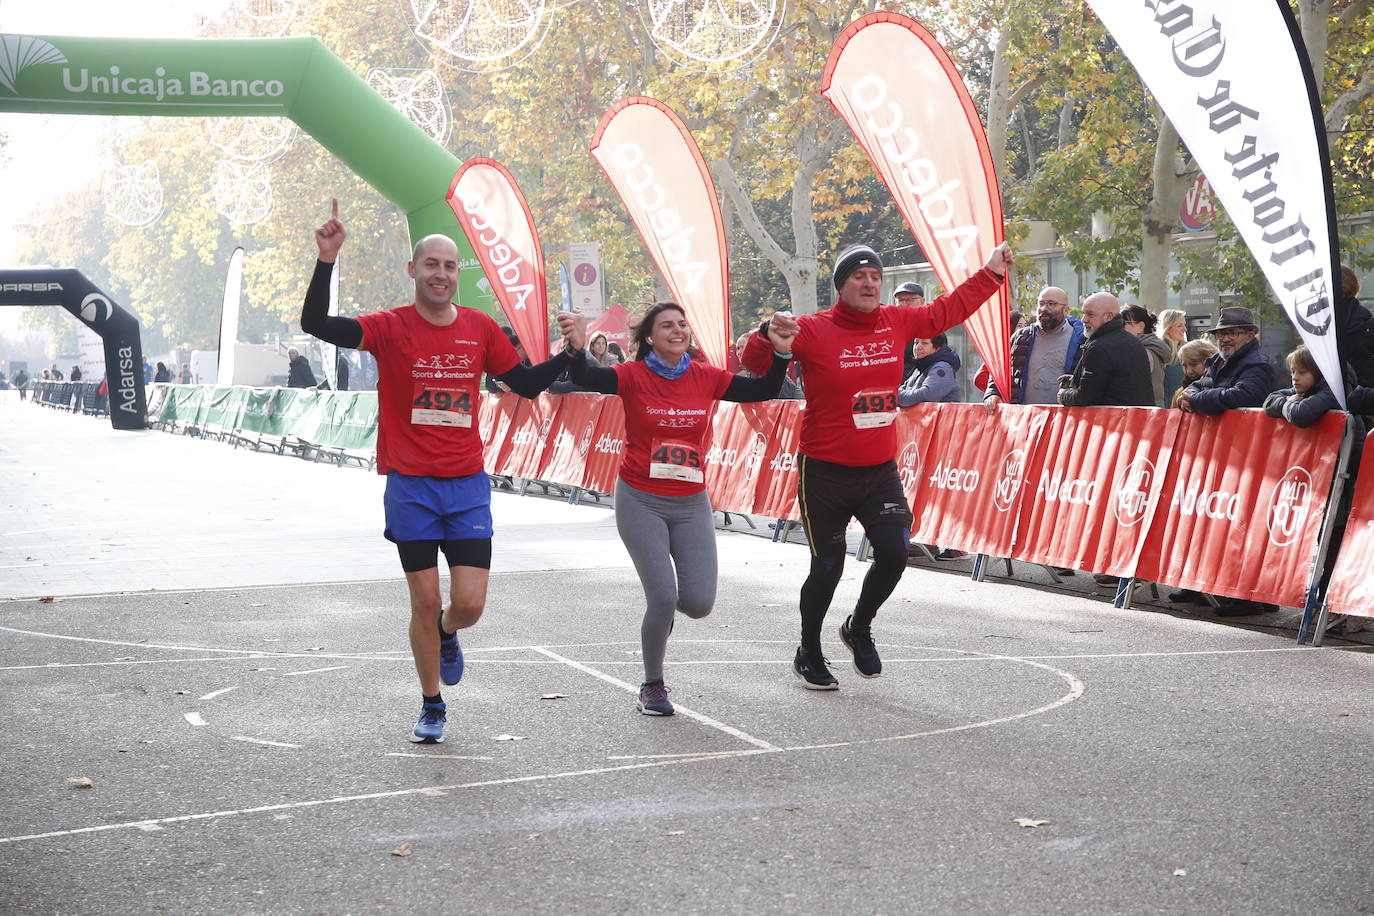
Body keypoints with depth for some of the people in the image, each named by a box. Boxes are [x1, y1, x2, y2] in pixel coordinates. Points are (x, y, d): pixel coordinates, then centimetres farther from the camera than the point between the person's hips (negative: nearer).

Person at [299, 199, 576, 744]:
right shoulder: (391, 328, -5)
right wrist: (327, 260, -26)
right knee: (424, 602, 3)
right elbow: (315, 323, -17)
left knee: (470, 604, -5)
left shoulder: (480, 329, 5)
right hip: (410, 488, -2)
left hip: (467, 487, 2)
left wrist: (568, 355, 0)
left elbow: (526, 384, 14)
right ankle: (431, 708, 22)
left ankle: (446, 634, 34)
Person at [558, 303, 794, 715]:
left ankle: (661, 607, 34)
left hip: (691, 503, 3)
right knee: (663, 598, -11)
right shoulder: (634, 376, -7)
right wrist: (577, 349, -43)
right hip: (640, 501, -3)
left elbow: (763, 392, 7)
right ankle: (652, 685, 14)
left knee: (699, 603, -5)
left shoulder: (706, 377, 3)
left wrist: (781, 354, -8)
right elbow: (586, 378, -23)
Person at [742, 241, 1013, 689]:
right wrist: (769, 336, -30)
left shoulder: (897, 322, 5)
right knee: (827, 565, 4)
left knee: (894, 553, -8)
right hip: (825, 471, -4)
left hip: (880, 470, 4)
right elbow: (755, 365, -10)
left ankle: (859, 629, 23)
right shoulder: (812, 330, -10)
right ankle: (809, 655, 28)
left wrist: (991, 273, 24)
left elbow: (947, 309, 21)